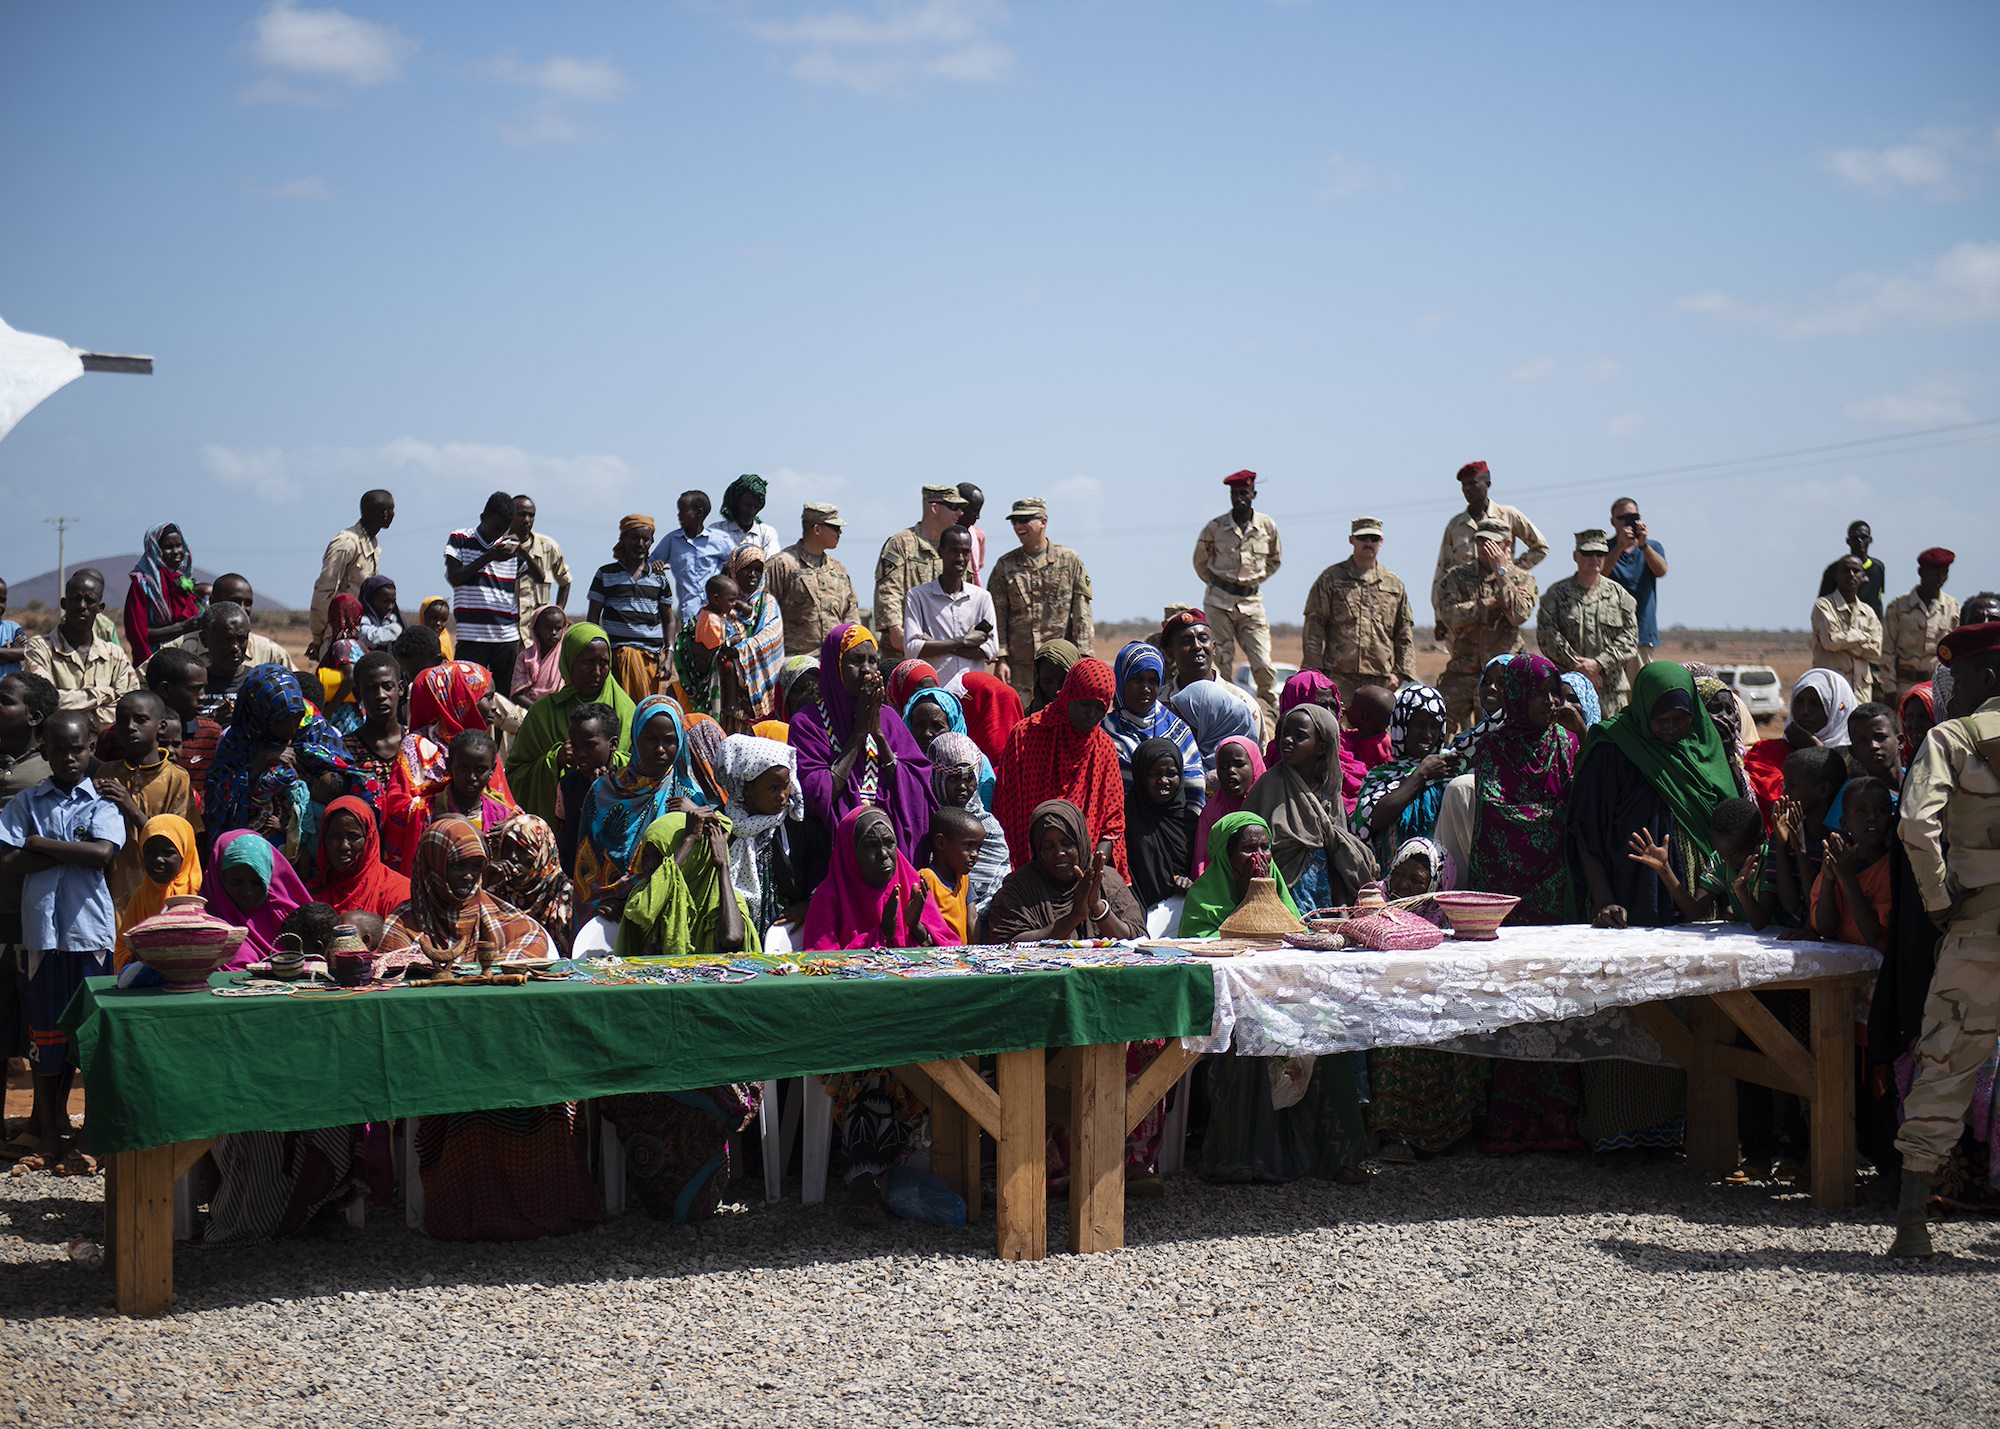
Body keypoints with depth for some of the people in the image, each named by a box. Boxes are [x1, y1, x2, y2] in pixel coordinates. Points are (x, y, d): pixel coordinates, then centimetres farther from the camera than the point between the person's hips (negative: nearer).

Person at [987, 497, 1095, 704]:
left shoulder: (1070, 560, 6)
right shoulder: (1004, 566, 9)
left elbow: (1081, 614, 3)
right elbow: (997, 617, 6)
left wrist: (1082, 657, -4)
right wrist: (1000, 659, -3)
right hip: (1019, 665, 1)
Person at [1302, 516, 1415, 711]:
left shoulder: (1394, 584, 15)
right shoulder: (1331, 578, 6)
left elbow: (1405, 633, 16)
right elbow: (1314, 627, 3)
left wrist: (1399, 672, 5)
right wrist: (1314, 671, -5)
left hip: (1381, 677, 3)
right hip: (1339, 675, -3)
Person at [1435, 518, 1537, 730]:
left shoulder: (1522, 579, 8)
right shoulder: (1457, 576, 9)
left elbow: (1519, 615, -13)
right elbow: (1451, 616, -8)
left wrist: (1500, 571, -10)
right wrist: (1493, 603, -10)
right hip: (1462, 673, 1)